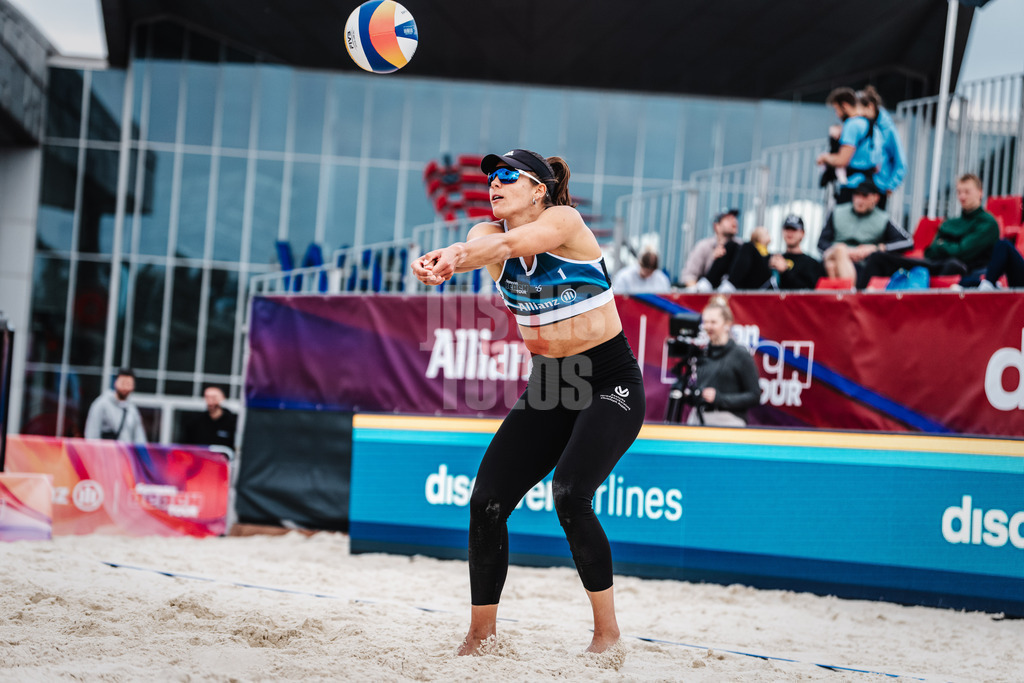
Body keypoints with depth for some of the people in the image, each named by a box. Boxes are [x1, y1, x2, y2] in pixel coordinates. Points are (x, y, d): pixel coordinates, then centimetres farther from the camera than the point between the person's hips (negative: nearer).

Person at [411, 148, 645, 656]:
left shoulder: (565, 220, -14)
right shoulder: (490, 232, 0)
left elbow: (509, 243, -35)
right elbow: (478, 246, -24)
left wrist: (454, 257, -54)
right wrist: (439, 261, -49)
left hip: (611, 385, -6)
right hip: (548, 385, 6)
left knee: (570, 492, -25)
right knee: (487, 500, -5)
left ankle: (607, 631, -12)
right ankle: (480, 633, 10)